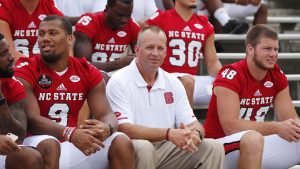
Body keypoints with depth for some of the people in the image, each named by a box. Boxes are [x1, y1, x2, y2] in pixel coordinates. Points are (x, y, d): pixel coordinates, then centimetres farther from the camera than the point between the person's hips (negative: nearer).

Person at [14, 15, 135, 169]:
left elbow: (105, 114, 1)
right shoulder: (26, 71, -7)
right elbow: (31, 119, -19)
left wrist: (107, 128, -27)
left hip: (73, 145, 5)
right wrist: (71, 134, -35)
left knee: (122, 143, -16)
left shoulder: (88, 72, 7)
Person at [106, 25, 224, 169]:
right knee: (143, 148, -38)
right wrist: (168, 133, -29)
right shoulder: (119, 82, -7)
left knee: (213, 148, -12)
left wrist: (195, 134, -19)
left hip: (167, 149, 5)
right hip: (133, 152, -5)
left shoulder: (173, 82, 11)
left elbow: (193, 124, 8)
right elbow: (124, 129, -19)